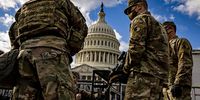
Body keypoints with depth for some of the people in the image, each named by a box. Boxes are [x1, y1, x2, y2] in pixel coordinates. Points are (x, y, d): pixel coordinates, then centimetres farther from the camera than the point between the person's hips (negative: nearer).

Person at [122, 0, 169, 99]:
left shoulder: (140, 19, 2)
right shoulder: (159, 25, 30)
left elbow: (136, 48, -13)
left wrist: (126, 69, 1)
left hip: (144, 75, -9)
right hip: (159, 76, 10)